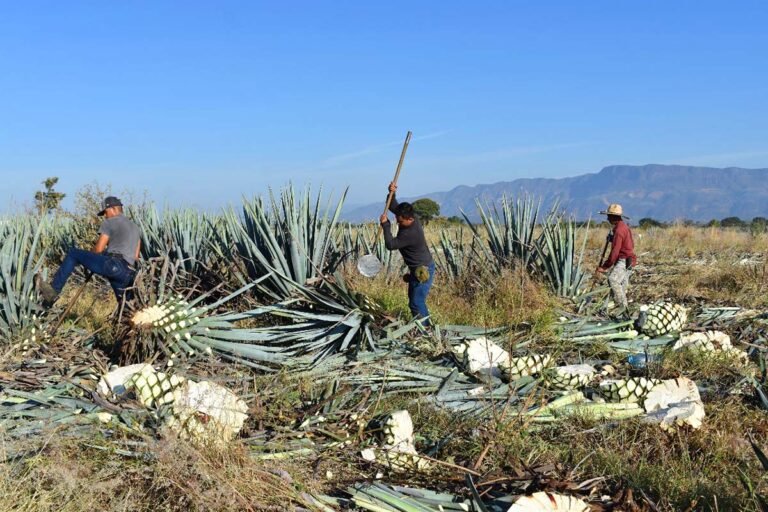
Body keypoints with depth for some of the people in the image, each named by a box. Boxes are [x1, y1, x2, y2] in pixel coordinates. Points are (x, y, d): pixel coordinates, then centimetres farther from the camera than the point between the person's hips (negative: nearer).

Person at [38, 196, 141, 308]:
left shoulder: (109, 222, 7)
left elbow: (98, 249, 2)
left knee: (73, 253, 4)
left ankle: (54, 290, -3)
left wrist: (88, 259, 20)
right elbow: (136, 256, 24)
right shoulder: (135, 227, 29)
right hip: (128, 274, 7)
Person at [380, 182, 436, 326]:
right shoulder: (409, 218, -3)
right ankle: (426, 324, 30)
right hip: (418, 269, 10)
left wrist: (385, 224, -24)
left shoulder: (410, 234, -30)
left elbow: (390, 244, -27)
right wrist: (392, 193, -12)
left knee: (416, 303, -8)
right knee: (414, 299, 19)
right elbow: (393, 207, 7)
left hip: (423, 270, -10)